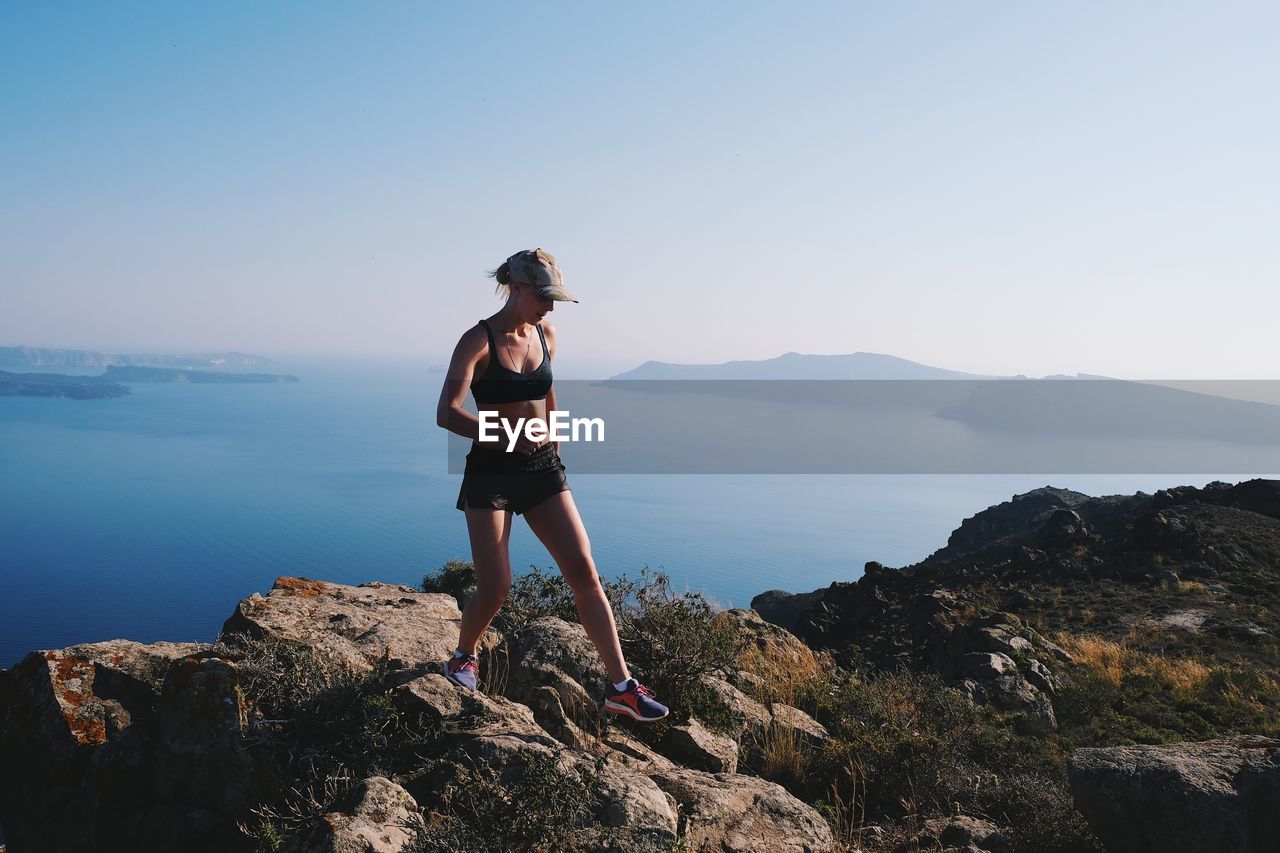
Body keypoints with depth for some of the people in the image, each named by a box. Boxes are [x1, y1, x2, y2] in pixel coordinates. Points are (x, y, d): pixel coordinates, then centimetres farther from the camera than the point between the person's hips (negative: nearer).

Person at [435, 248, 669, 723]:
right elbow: (447, 414, -21)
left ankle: (621, 685, -1)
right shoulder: (478, 341, -11)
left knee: (584, 570, -5)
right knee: (495, 588, -6)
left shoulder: (546, 335, 7)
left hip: (543, 469, 5)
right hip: (491, 471, -5)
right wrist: (509, 437, -29)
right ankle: (463, 657, 27)